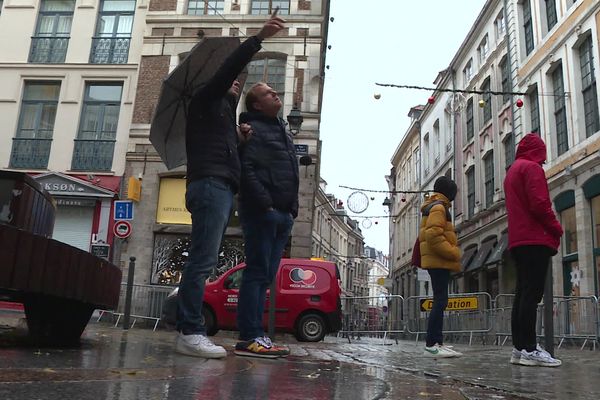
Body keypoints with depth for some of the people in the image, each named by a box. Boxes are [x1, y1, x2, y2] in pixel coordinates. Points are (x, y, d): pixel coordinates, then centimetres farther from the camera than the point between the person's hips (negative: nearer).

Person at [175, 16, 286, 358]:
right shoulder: (206, 101, 11)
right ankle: (191, 332, -20)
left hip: (222, 189, 9)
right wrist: (259, 38, -8)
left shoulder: (224, 113, 34)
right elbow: (227, 69, -5)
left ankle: (188, 329, 2)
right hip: (211, 185, -9)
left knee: (204, 261, 2)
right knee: (204, 259, -17)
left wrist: (241, 139, 11)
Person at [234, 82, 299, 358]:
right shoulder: (252, 128, 0)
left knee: (266, 275, 7)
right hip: (262, 211, -8)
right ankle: (249, 337, -9)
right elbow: (246, 169, -13)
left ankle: (255, 335, 11)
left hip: (284, 214, 8)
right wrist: (265, 203, -21)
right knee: (257, 271, -10)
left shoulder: (284, 132, 27)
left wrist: (293, 207, 14)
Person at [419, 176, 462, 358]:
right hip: (439, 261, -11)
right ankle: (431, 345, -15)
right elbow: (433, 235, -21)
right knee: (440, 301, -13)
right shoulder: (438, 207, -9)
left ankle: (438, 343, 13)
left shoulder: (432, 206, 22)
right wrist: (453, 253, -17)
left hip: (438, 261, 11)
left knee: (440, 301, 10)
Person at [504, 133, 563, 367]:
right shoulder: (532, 168, -4)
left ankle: (519, 348, 6)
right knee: (532, 294, -12)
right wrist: (556, 229, -3)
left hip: (518, 241, 9)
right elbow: (539, 204, -16)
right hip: (535, 240, -9)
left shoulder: (512, 171, 24)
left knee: (523, 293, 7)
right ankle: (529, 349, -14)